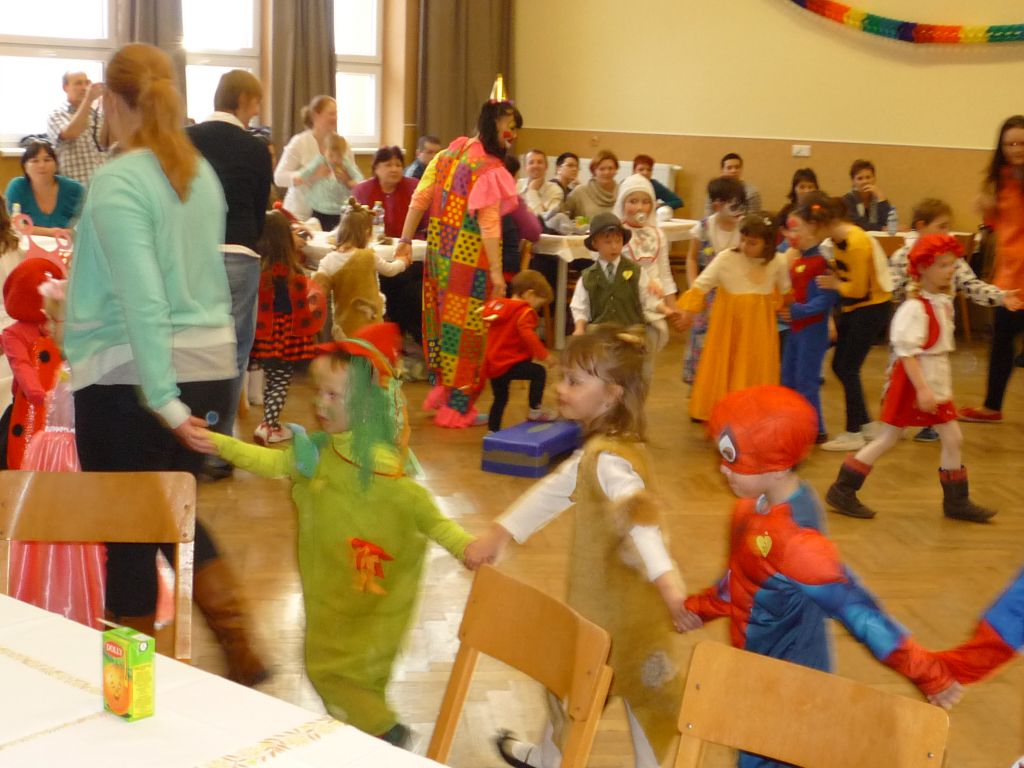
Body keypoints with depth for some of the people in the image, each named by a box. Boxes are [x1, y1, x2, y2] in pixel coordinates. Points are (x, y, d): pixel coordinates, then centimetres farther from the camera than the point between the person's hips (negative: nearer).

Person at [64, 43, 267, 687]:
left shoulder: (117, 181, -14)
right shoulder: (203, 173, 7)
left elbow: (143, 302, -23)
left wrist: (164, 401, -24)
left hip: (129, 375, -7)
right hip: (211, 364, 7)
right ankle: (240, 650, 15)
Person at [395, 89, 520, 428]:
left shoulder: (447, 154, 5)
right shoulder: (490, 169, -18)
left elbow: (419, 199, 5)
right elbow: (489, 225, -21)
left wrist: (406, 240, 11)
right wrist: (496, 272, -19)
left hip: (439, 249, 7)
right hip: (469, 257, -7)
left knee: (442, 317, 19)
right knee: (465, 327, 2)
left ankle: (440, 389, 32)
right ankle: (457, 407, 10)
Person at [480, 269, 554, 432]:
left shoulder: (498, 306, 18)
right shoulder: (524, 312, -10)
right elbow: (528, 336, -25)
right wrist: (543, 354, -21)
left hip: (493, 365, 9)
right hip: (509, 364, -9)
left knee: (500, 399, 19)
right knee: (539, 372, -5)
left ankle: (492, 431, 23)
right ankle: (535, 410, -5)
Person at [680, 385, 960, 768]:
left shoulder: (793, 538, -34)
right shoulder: (759, 504, -7)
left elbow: (857, 608, -33)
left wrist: (927, 673, -31)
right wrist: (699, 606, 19)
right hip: (755, 669, 8)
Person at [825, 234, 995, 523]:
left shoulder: (944, 303, 8)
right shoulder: (914, 308, -19)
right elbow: (907, 352, -23)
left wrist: (943, 385, 18)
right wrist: (922, 388, -29)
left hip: (937, 381, 8)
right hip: (912, 382, -8)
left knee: (952, 438, 8)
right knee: (887, 439, -1)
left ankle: (956, 501, 19)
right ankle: (842, 491, 10)